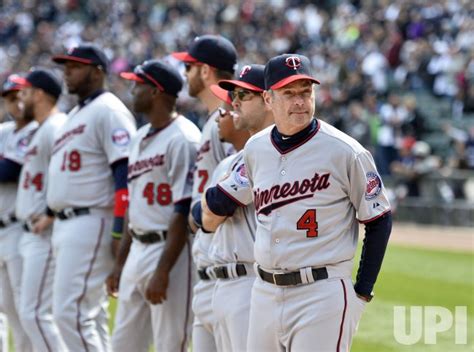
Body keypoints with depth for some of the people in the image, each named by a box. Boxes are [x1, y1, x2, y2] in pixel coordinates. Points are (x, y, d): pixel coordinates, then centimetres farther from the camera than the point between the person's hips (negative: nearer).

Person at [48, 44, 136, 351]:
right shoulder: (75, 115, 20)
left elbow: (126, 174, -17)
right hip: (65, 223, 10)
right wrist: (51, 213, 18)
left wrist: (120, 232, -22)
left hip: (92, 222, -10)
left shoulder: (108, 111, -9)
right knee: (89, 315, 11)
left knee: (71, 311, -15)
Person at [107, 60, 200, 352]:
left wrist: (163, 271, -22)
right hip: (138, 249, 9)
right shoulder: (141, 138, 15)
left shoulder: (182, 138, -13)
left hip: (170, 250, -9)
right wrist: (120, 262, 20)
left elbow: (184, 211, -18)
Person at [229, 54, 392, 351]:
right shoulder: (255, 148, 7)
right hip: (264, 293, 6)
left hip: (322, 294, -6)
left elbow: (379, 221, -4)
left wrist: (362, 293, -5)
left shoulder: (345, 151, -10)